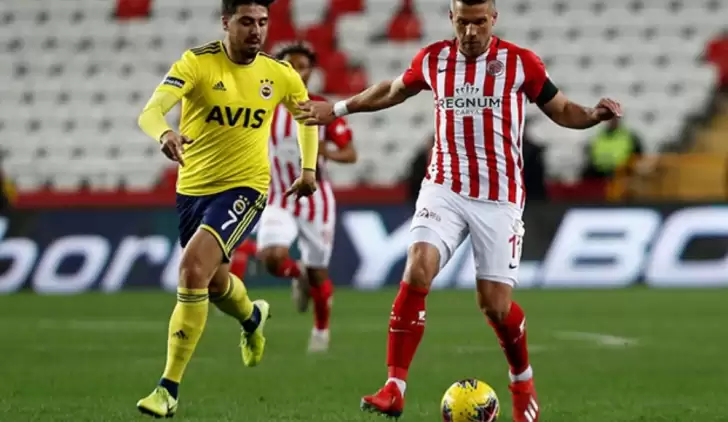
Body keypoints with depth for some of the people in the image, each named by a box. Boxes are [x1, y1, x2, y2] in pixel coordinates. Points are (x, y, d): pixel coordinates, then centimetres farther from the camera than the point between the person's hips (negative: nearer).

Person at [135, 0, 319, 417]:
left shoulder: (280, 74, -3)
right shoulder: (198, 62, -12)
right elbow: (151, 111, -26)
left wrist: (310, 167, 11)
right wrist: (165, 134, -49)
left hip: (245, 187, -2)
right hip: (193, 187, 2)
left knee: (193, 270, -23)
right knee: (213, 281, 21)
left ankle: (170, 389, -17)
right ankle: (253, 316, 60)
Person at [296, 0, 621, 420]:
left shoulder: (520, 63, -5)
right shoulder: (433, 60, 3)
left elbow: (561, 109, 5)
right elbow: (393, 90, 22)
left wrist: (594, 115, -16)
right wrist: (338, 109, 28)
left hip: (500, 199, -2)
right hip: (444, 190, 2)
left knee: (496, 304, -3)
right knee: (417, 272, -20)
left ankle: (524, 383, 27)